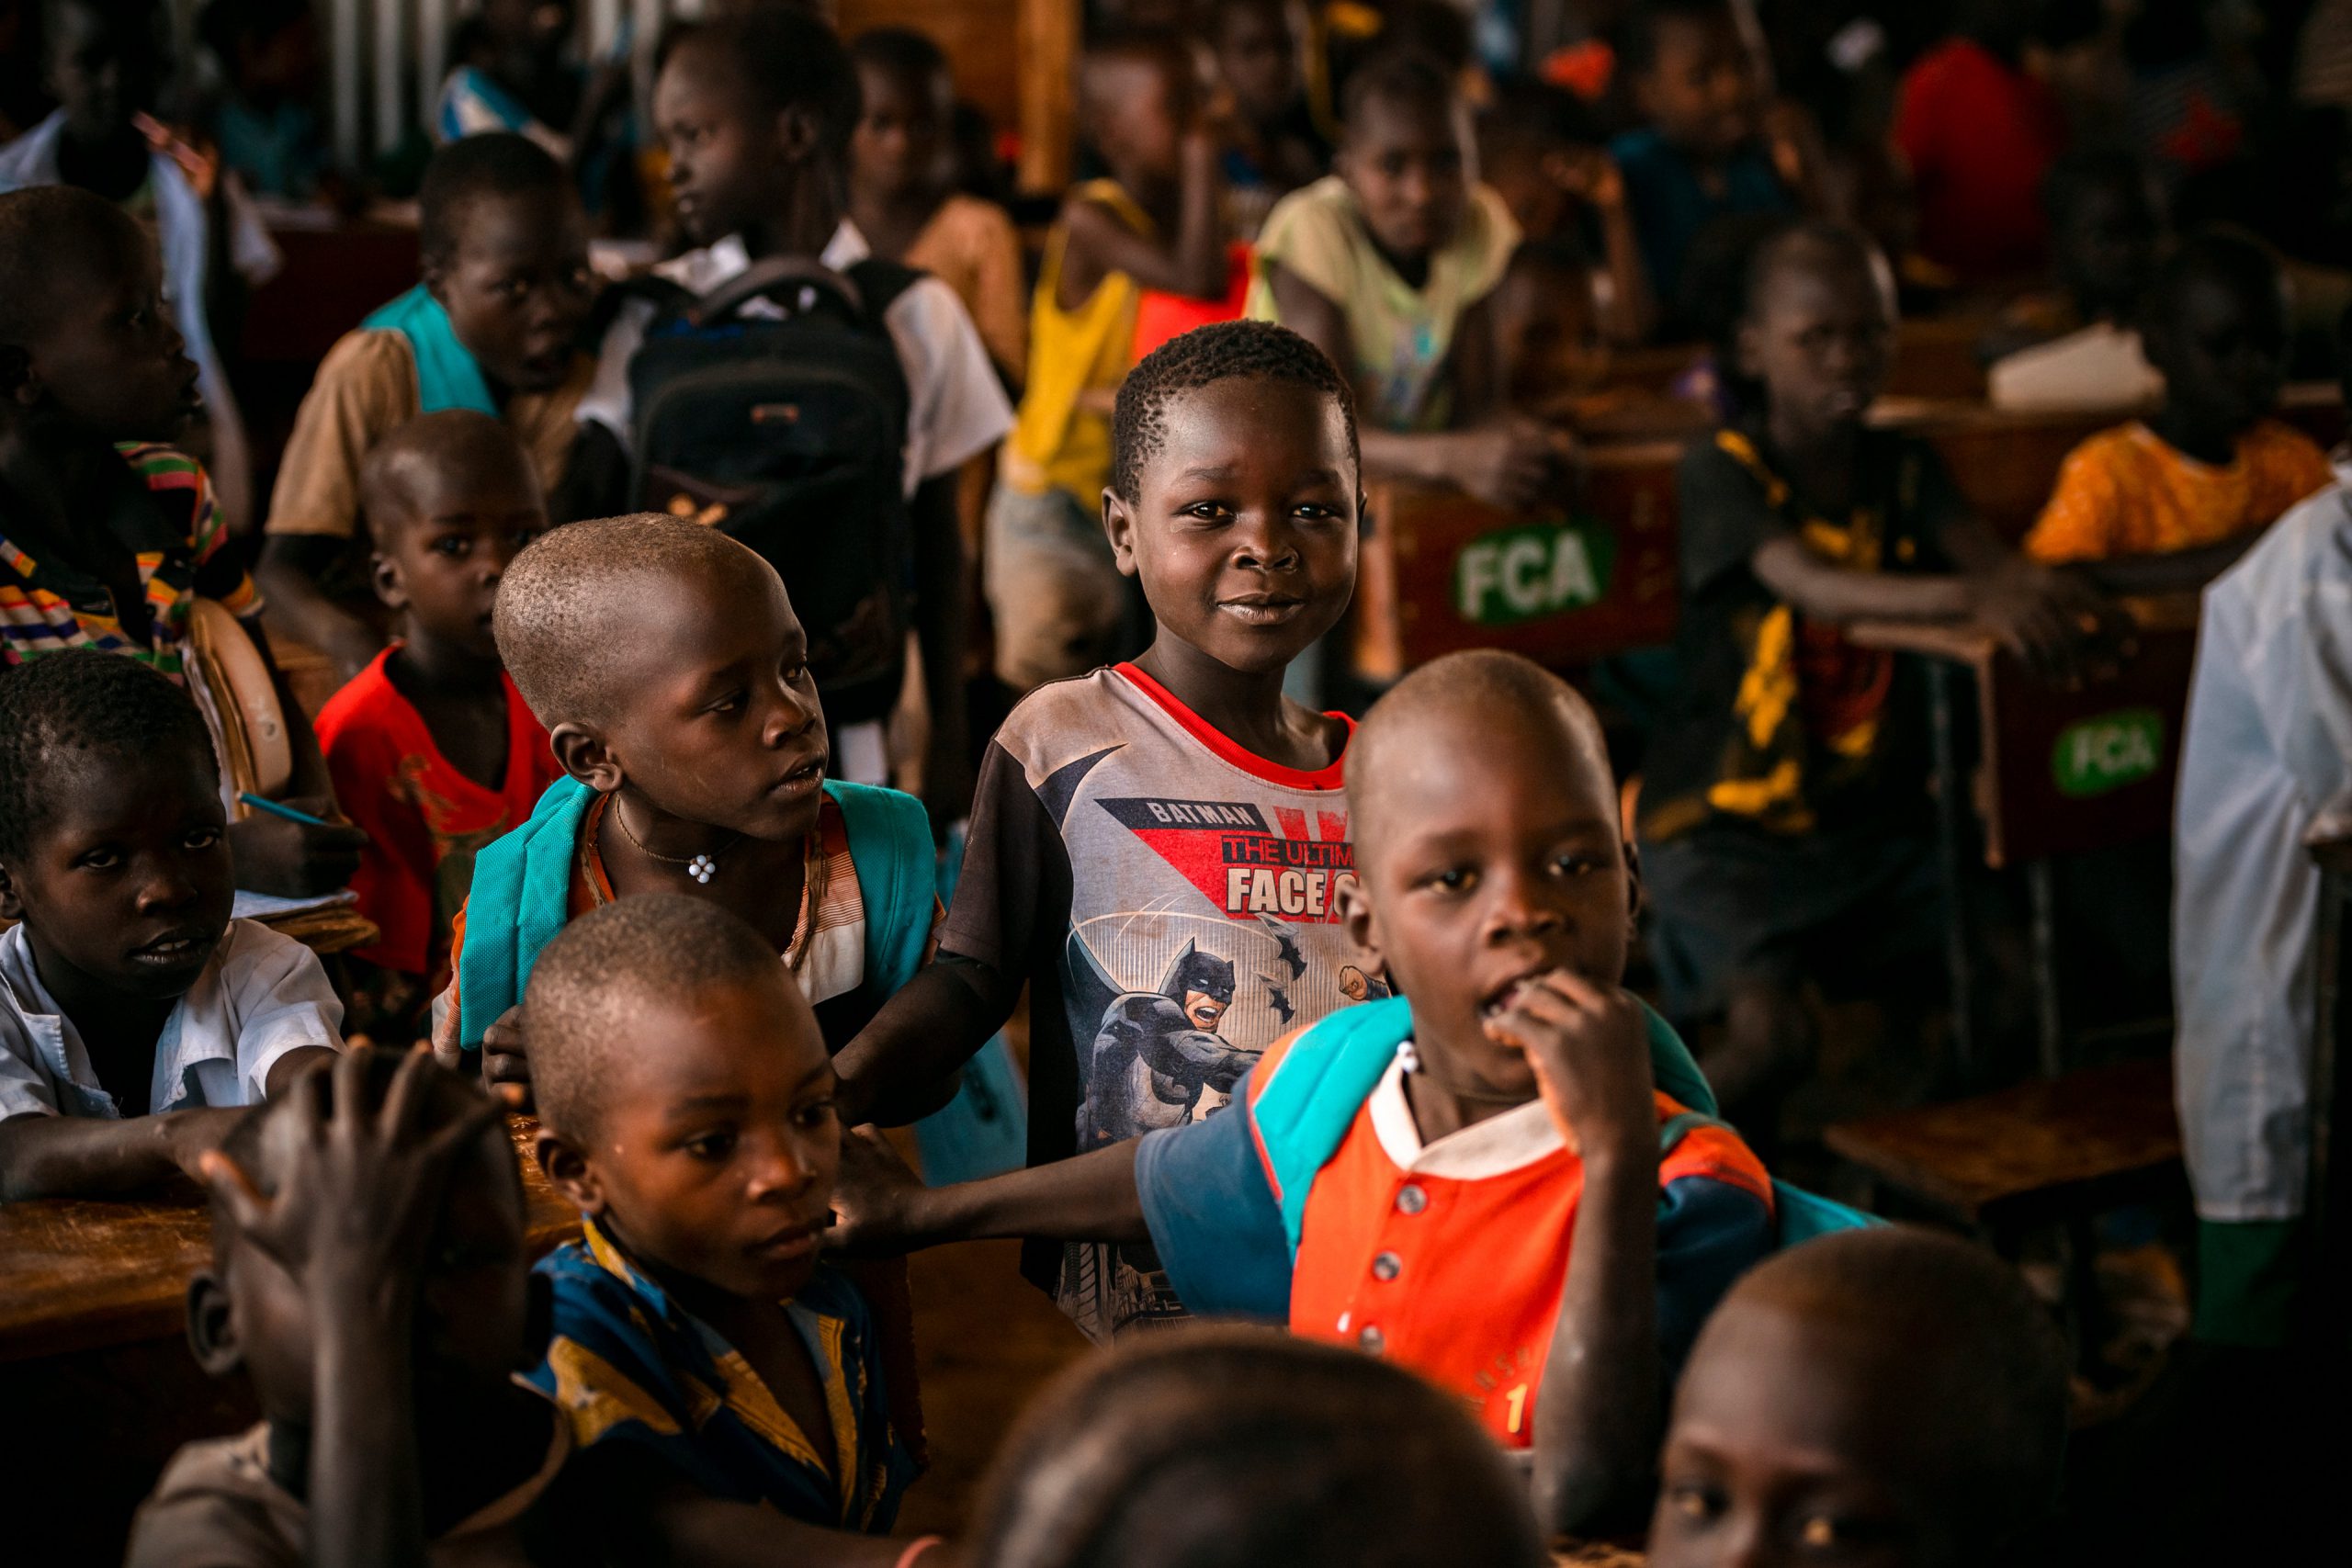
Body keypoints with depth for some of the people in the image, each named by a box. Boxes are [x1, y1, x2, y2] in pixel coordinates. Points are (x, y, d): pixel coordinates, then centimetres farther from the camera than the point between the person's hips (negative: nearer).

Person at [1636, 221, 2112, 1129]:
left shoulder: (1903, 471, 8)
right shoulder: (1723, 470, -10)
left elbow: (1987, 557, -10)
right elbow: (1809, 584, -29)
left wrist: (2035, 589, -36)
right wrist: (1971, 596, -46)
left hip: (1873, 813, 5)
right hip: (1726, 824, -5)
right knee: (1771, 1034, -26)